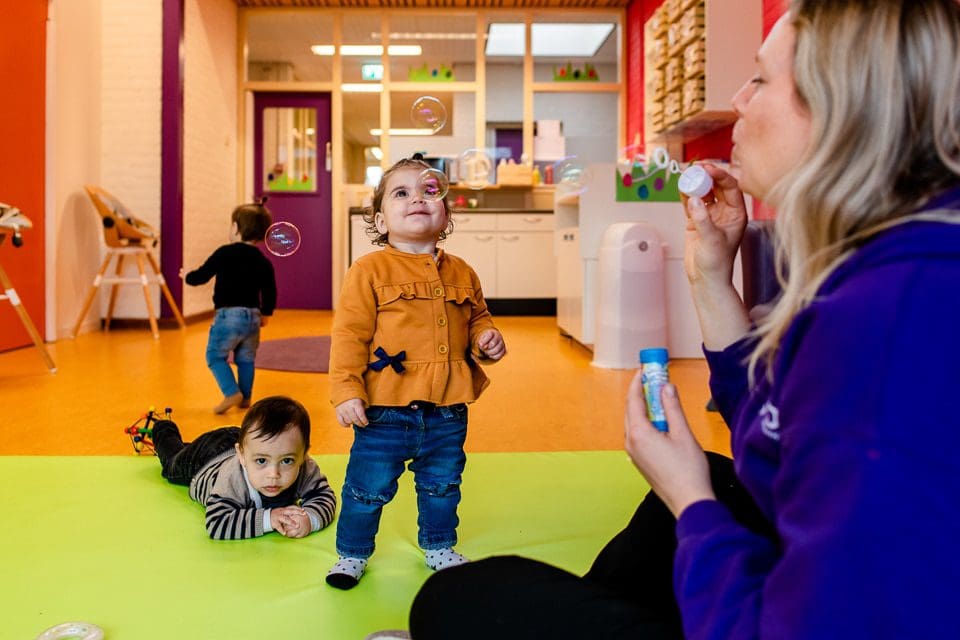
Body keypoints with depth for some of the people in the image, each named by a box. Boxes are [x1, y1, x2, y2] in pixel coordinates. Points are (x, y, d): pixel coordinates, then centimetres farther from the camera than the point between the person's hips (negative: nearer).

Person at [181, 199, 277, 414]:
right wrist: (265, 314, 25)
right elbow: (270, 291, 9)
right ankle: (245, 397, 22)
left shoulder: (225, 253, -7)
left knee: (216, 355, 7)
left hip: (228, 314, -5)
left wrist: (187, 276, 23)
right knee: (246, 359, 17)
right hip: (253, 316, 5)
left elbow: (202, 275, -1)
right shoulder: (263, 261, 5)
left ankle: (232, 393, -7)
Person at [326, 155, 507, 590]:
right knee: (369, 487, 8)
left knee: (442, 484, 20)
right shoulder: (369, 270, -8)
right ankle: (352, 553, 31)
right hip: (386, 407, -4)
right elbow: (349, 334, -10)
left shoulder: (462, 273, 7)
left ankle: (438, 546, 44)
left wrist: (485, 339, -3)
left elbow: (476, 320, 19)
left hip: (448, 409, 5)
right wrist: (346, 390, -16)